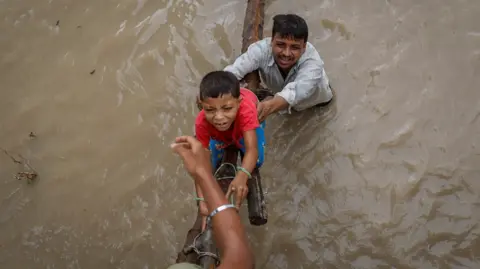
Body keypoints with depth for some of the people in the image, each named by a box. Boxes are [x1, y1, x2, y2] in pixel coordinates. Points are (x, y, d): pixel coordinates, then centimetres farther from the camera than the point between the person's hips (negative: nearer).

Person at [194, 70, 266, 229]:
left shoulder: (246, 109, -50)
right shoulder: (202, 123, -43)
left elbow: (252, 149, -57)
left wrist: (241, 177, -77)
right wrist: (203, 201, -57)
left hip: (248, 123, -1)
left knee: (257, 161, -18)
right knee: (210, 164, -10)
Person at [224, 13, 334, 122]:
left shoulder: (312, 61, -44)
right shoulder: (262, 49, -39)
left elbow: (296, 92, -64)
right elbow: (233, 71, -54)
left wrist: (270, 106, -84)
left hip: (314, 99, 0)